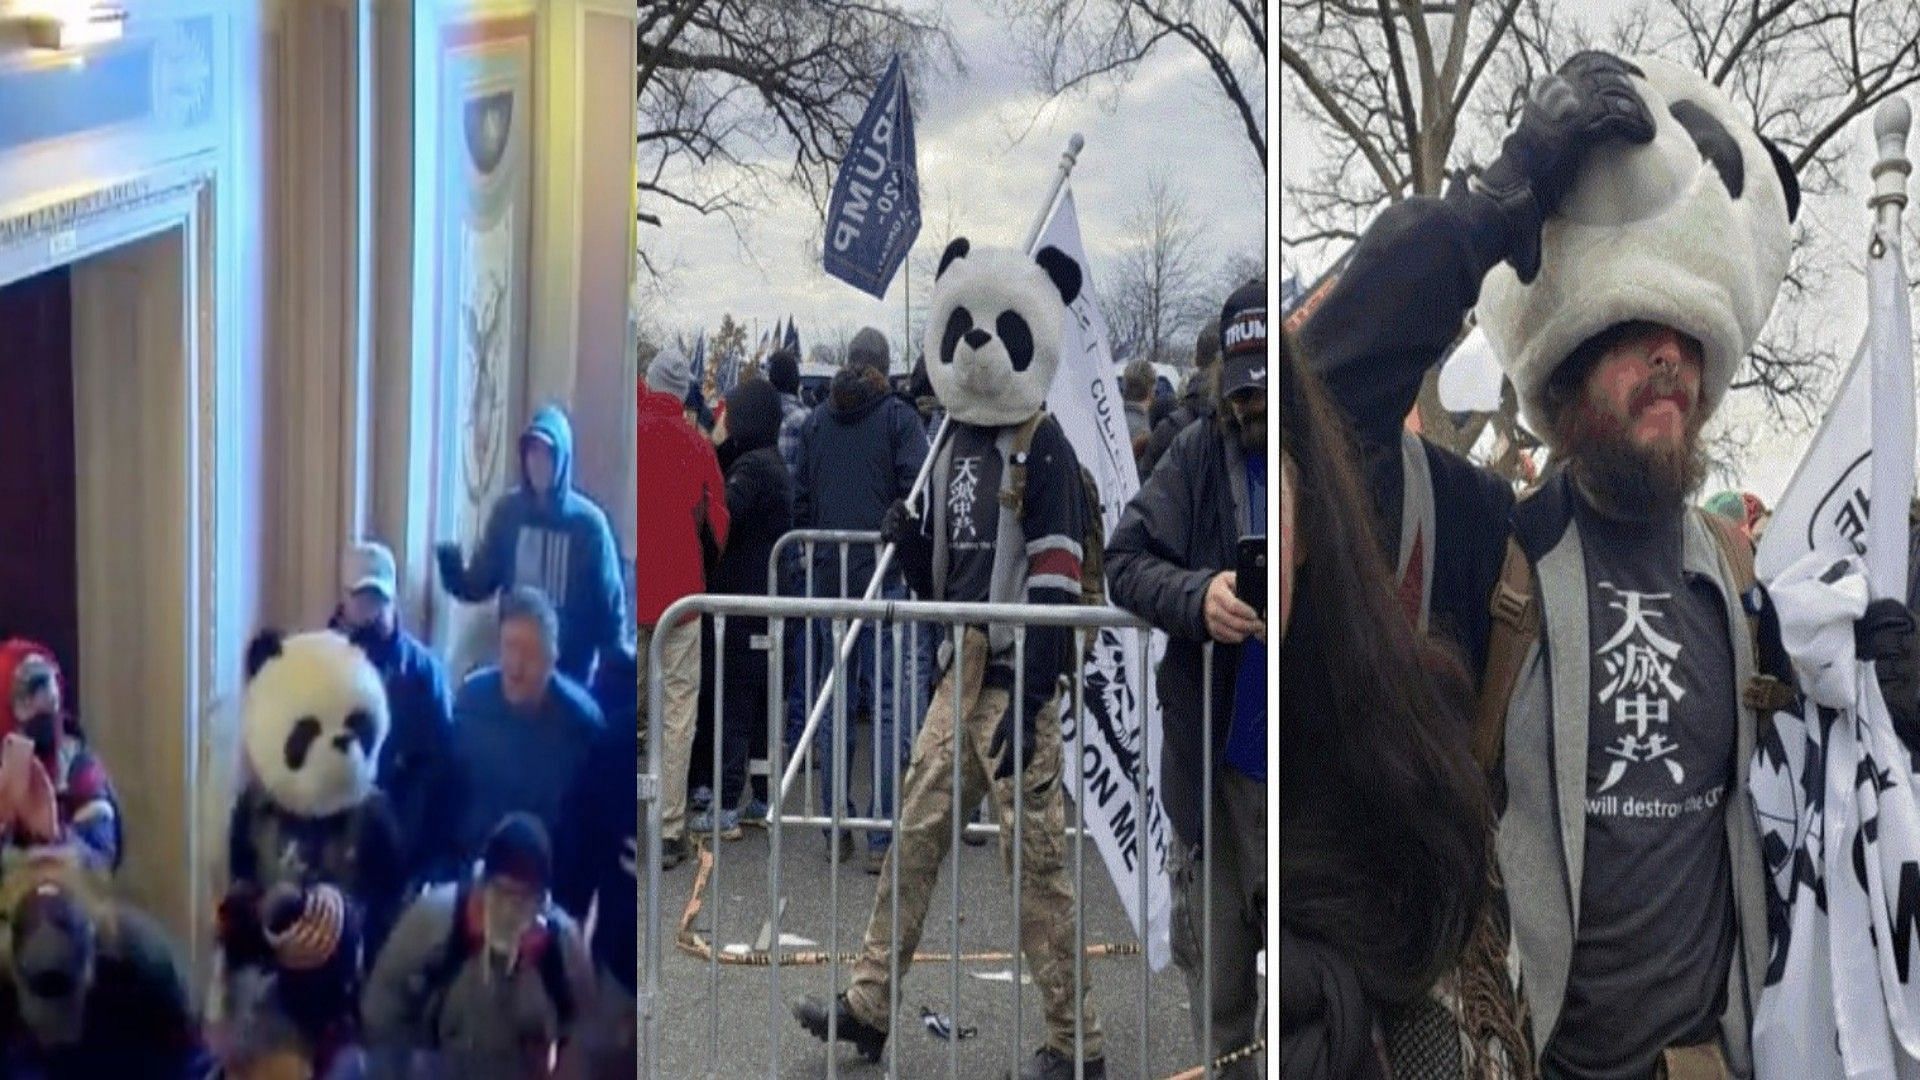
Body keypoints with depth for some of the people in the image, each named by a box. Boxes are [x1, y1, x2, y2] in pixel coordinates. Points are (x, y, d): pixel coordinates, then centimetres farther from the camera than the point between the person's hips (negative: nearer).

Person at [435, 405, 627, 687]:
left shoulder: (588, 522, -12)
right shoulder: (507, 511, -3)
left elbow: (610, 603, -8)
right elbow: (481, 583, 2)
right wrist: (454, 575, -20)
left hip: (571, 668, -3)